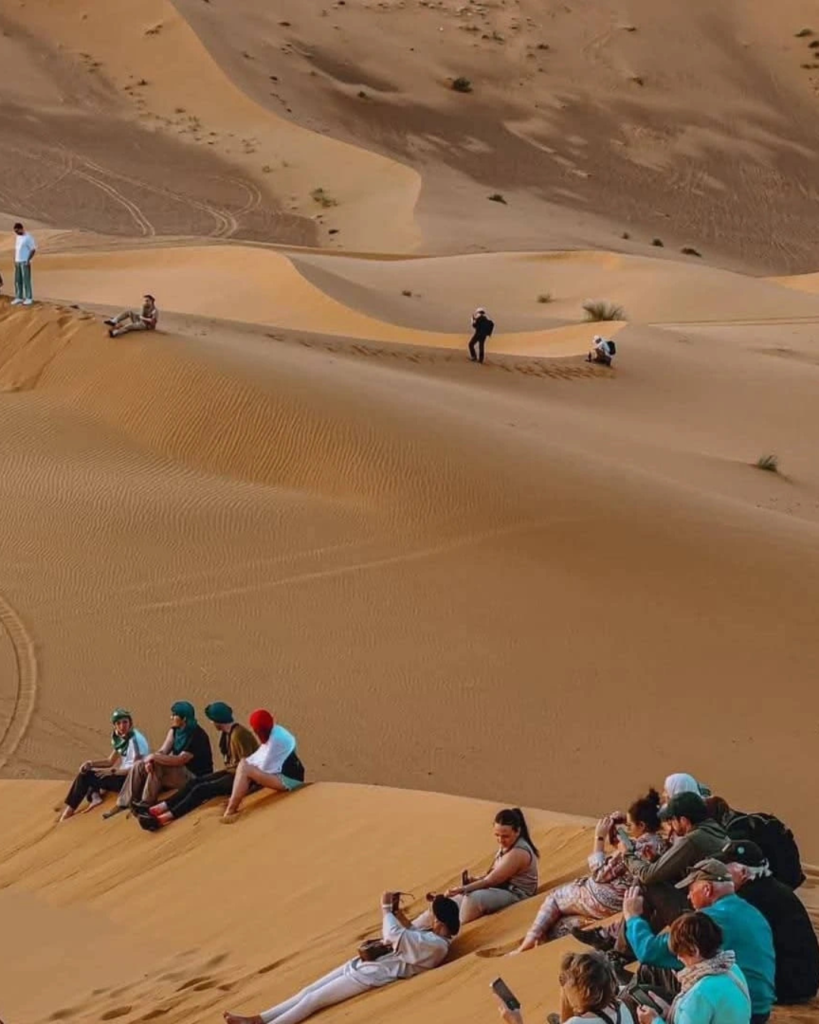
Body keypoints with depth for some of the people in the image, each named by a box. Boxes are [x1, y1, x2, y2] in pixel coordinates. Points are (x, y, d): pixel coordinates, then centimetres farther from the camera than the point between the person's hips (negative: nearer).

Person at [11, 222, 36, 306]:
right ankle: (19, 297, 14)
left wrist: (28, 260, -16)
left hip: (25, 262, -7)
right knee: (17, 280, 8)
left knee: (26, 280, -5)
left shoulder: (28, 238, -12)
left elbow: (33, 250, -12)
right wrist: (15, 260, 12)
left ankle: (28, 298, 1)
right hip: (18, 262, 7)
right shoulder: (17, 237, 12)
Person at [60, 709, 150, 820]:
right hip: (123, 776, 9)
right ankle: (95, 796, -19)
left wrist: (112, 771, -22)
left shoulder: (135, 739, -16)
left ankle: (69, 812, -3)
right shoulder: (120, 739, 11)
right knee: (85, 772, 5)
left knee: (87, 777, -11)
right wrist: (91, 764, 0)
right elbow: (110, 761, 17)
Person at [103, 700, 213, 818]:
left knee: (157, 767, -30)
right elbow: (163, 751, -3)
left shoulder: (197, 735, -23)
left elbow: (180, 760, -29)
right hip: (179, 770, 9)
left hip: (195, 777, -9)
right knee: (139, 766, -4)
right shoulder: (175, 729, 4)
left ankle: (145, 806, -20)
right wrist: (150, 760, -25)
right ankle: (123, 804, -6)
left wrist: (154, 757, -26)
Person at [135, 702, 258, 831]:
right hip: (232, 772, 9)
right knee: (194, 782, -4)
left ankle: (164, 818, -28)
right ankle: (157, 810, -13)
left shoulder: (238, 734, -20)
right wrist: (229, 768, 2)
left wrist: (231, 769, -14)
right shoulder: (226, 733, 11)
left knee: (202, 789, -21)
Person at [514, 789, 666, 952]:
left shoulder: (634, 847, -28)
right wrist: (613, 832, 1)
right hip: (624, 900, 9)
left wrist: (599, 838, -14)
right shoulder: (659, 843, -1)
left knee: (555, 896, 14)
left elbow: (600, 874, -19)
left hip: (607, 901, -9)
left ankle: (529, 942, 18)